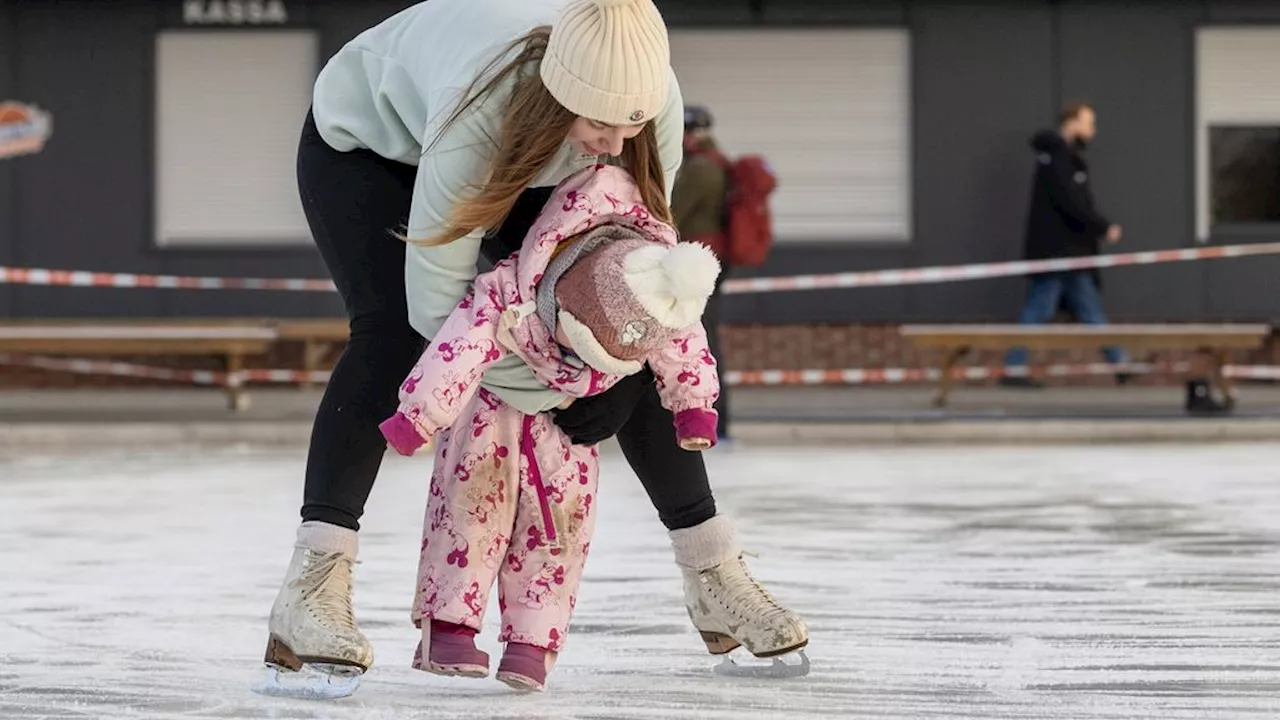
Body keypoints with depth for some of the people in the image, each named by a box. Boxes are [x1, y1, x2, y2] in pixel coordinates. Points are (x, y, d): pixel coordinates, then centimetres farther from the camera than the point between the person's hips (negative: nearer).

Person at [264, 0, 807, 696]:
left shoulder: (654, 98, -32)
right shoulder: (480, 109, -45)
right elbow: (437, 305, -38)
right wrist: (557, 391, -32)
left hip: (518, 162, 5)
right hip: (368, 139, -5)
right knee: (392, 333, -30)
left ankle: (713, 577, 8)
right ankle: (312, 586, -35)